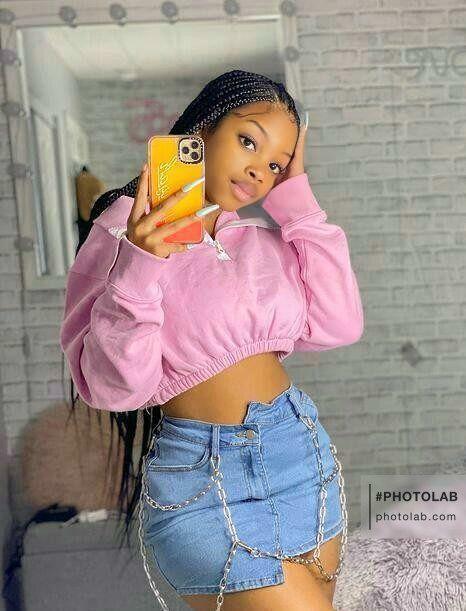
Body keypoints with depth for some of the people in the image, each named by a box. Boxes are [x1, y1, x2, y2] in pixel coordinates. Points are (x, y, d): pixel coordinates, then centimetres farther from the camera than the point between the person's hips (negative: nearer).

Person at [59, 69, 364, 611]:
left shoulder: (264, 237, 8)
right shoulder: (126, 230, -8)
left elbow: (339, 326, -5)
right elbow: (112, 387, -14)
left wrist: (296, 198, -3)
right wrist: (139, 266, -28)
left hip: (301, 447, 6)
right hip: (206, 475, -6)